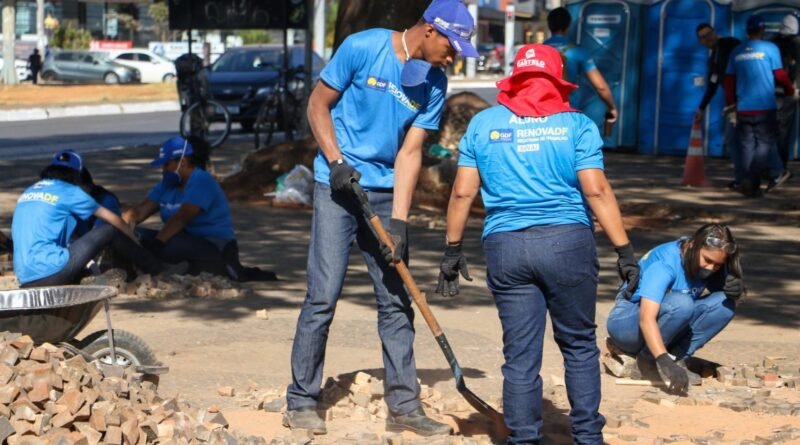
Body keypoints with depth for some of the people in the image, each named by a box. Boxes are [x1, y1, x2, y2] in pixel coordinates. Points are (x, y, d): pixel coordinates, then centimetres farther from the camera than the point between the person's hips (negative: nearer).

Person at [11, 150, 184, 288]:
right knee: (109, 231, 4)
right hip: (50, 272, -6)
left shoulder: (27, 192, 20)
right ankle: (161, 271, 13)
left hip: (25, 281, 7)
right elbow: (112, 219, 12)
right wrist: (134, 240, 29)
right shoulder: (68, 191, 3)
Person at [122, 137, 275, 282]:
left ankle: (224, 267, -23)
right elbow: (142, 209, 5)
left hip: (214, 246, -9)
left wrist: (156, 242, -36)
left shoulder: (201, 181, -14)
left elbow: (181, 217, -27)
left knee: (167, 246, -37)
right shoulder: (168, 184, 13)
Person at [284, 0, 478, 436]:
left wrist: (399, 220, -12)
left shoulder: (434, 84, 0)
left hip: (385, 193, 5)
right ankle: (300, 403, 2)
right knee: (323, 296, -8)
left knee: (396, 301, 5)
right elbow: (318, 105, -3)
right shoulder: (362, 48, -11)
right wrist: (336, 161, -16)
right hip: (338, 188, -4)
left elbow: (410, 152, -3)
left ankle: (403, 406, 13)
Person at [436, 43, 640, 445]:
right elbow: (596, 191, -6)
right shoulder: (576, 124, 2)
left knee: (520, 354, 6)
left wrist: (452, 250, 13)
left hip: (504, 247, 2)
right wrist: (624, 250, -4)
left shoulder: (483, 123, 8)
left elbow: (462, 193, 6)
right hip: (567, 243, -1)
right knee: (579, 345, 12)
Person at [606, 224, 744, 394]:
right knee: (680, 303, -36)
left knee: (724, 303, -16)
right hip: (628, 322, -7)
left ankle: (678, 357, -17)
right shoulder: (664, 264, -28)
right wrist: (664, 361, -51)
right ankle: (645, 360, -22)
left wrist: (736, 293, -22)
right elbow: (647, 319, -39)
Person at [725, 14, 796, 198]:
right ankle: (750, 179, -18)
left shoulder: (737, 52, 7)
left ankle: (754, 187, 8)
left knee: (747, 147, 8)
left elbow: (729, 80, 9)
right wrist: (790, 91, 16)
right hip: (765, 107, -4)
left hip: (743, 109, 4)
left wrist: (730, 103, 17)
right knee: (765, 144, 1)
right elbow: (780, 75, -2)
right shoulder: (770, 49, -5)